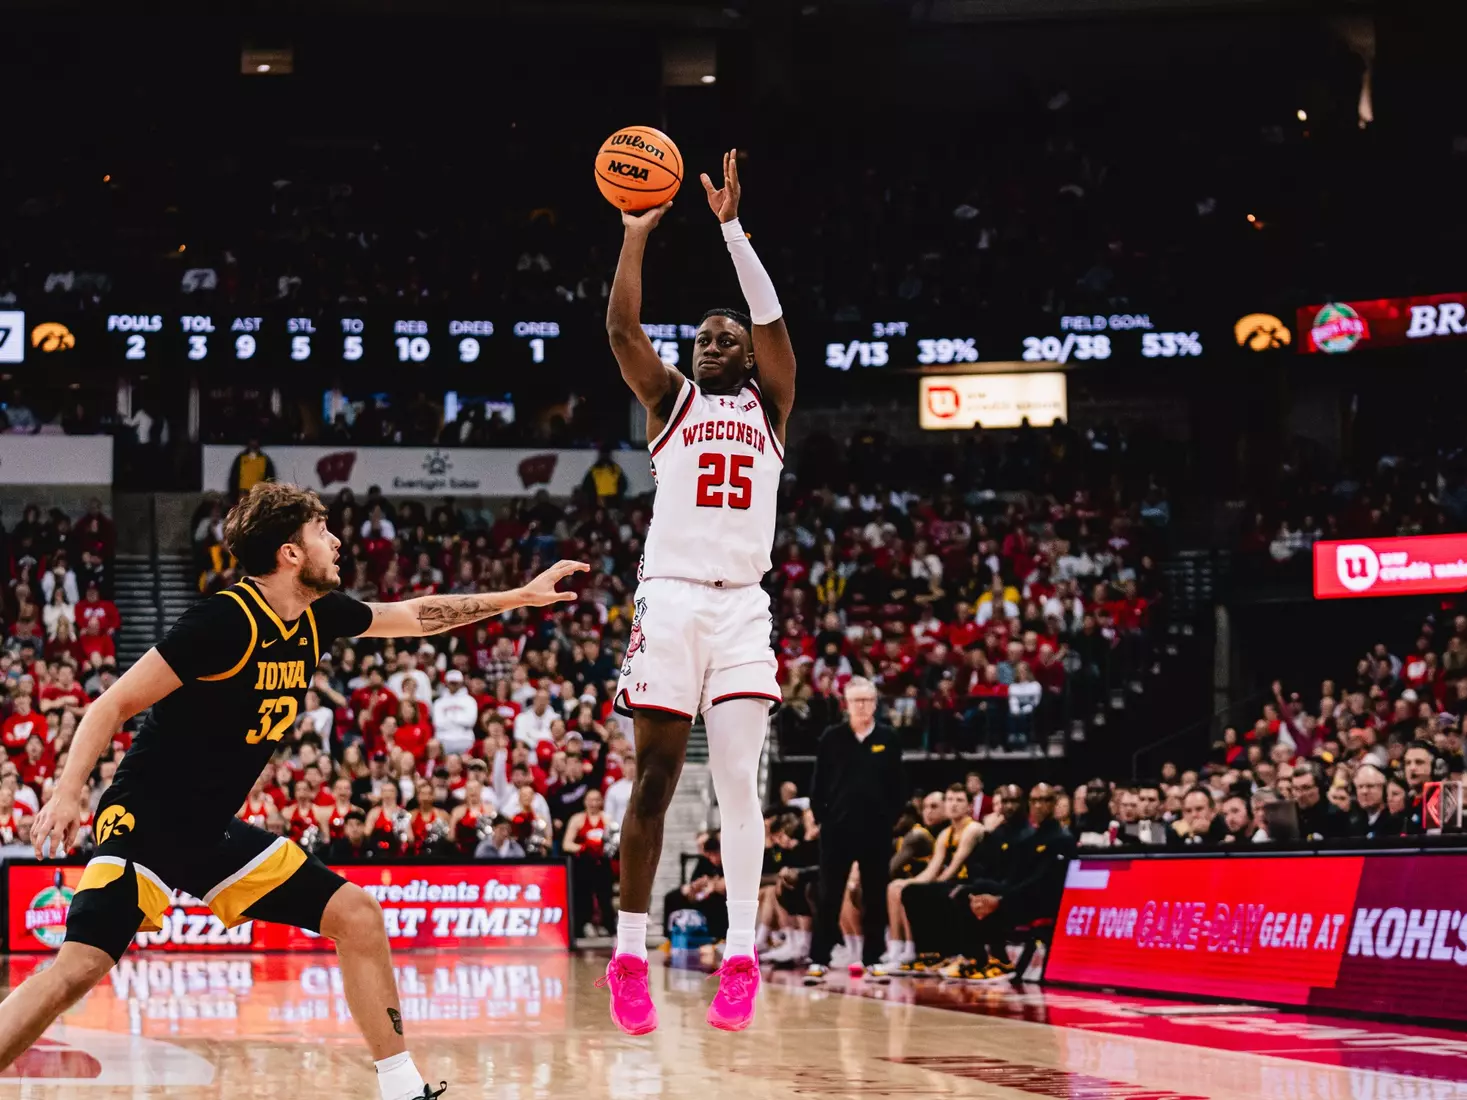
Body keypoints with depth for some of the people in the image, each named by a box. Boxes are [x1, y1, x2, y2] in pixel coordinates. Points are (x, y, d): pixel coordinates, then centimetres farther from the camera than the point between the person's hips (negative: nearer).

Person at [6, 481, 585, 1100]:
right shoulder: (225, 621, -19)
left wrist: (520, 596, 24)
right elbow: (113, 704, -17)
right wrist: (67, 792, -28)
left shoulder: (317, 617, 4)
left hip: (215, 832, 8)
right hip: (145, 824, -8)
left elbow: (416, 615, 22)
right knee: (80, 965, -26)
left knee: (357, 916, 3)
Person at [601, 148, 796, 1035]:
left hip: (743, 605, 1)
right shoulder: (671, 399, 12)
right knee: (654, 781, -1)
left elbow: (772, 320, -1)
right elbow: (623, 329, -3)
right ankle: (630, 956, 5)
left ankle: (741, 958, -6)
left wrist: (731, 226, -7)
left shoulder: (767, 403, 14)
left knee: (739, 783, -6)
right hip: (670, 598, -1)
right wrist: (638, 234, -6)